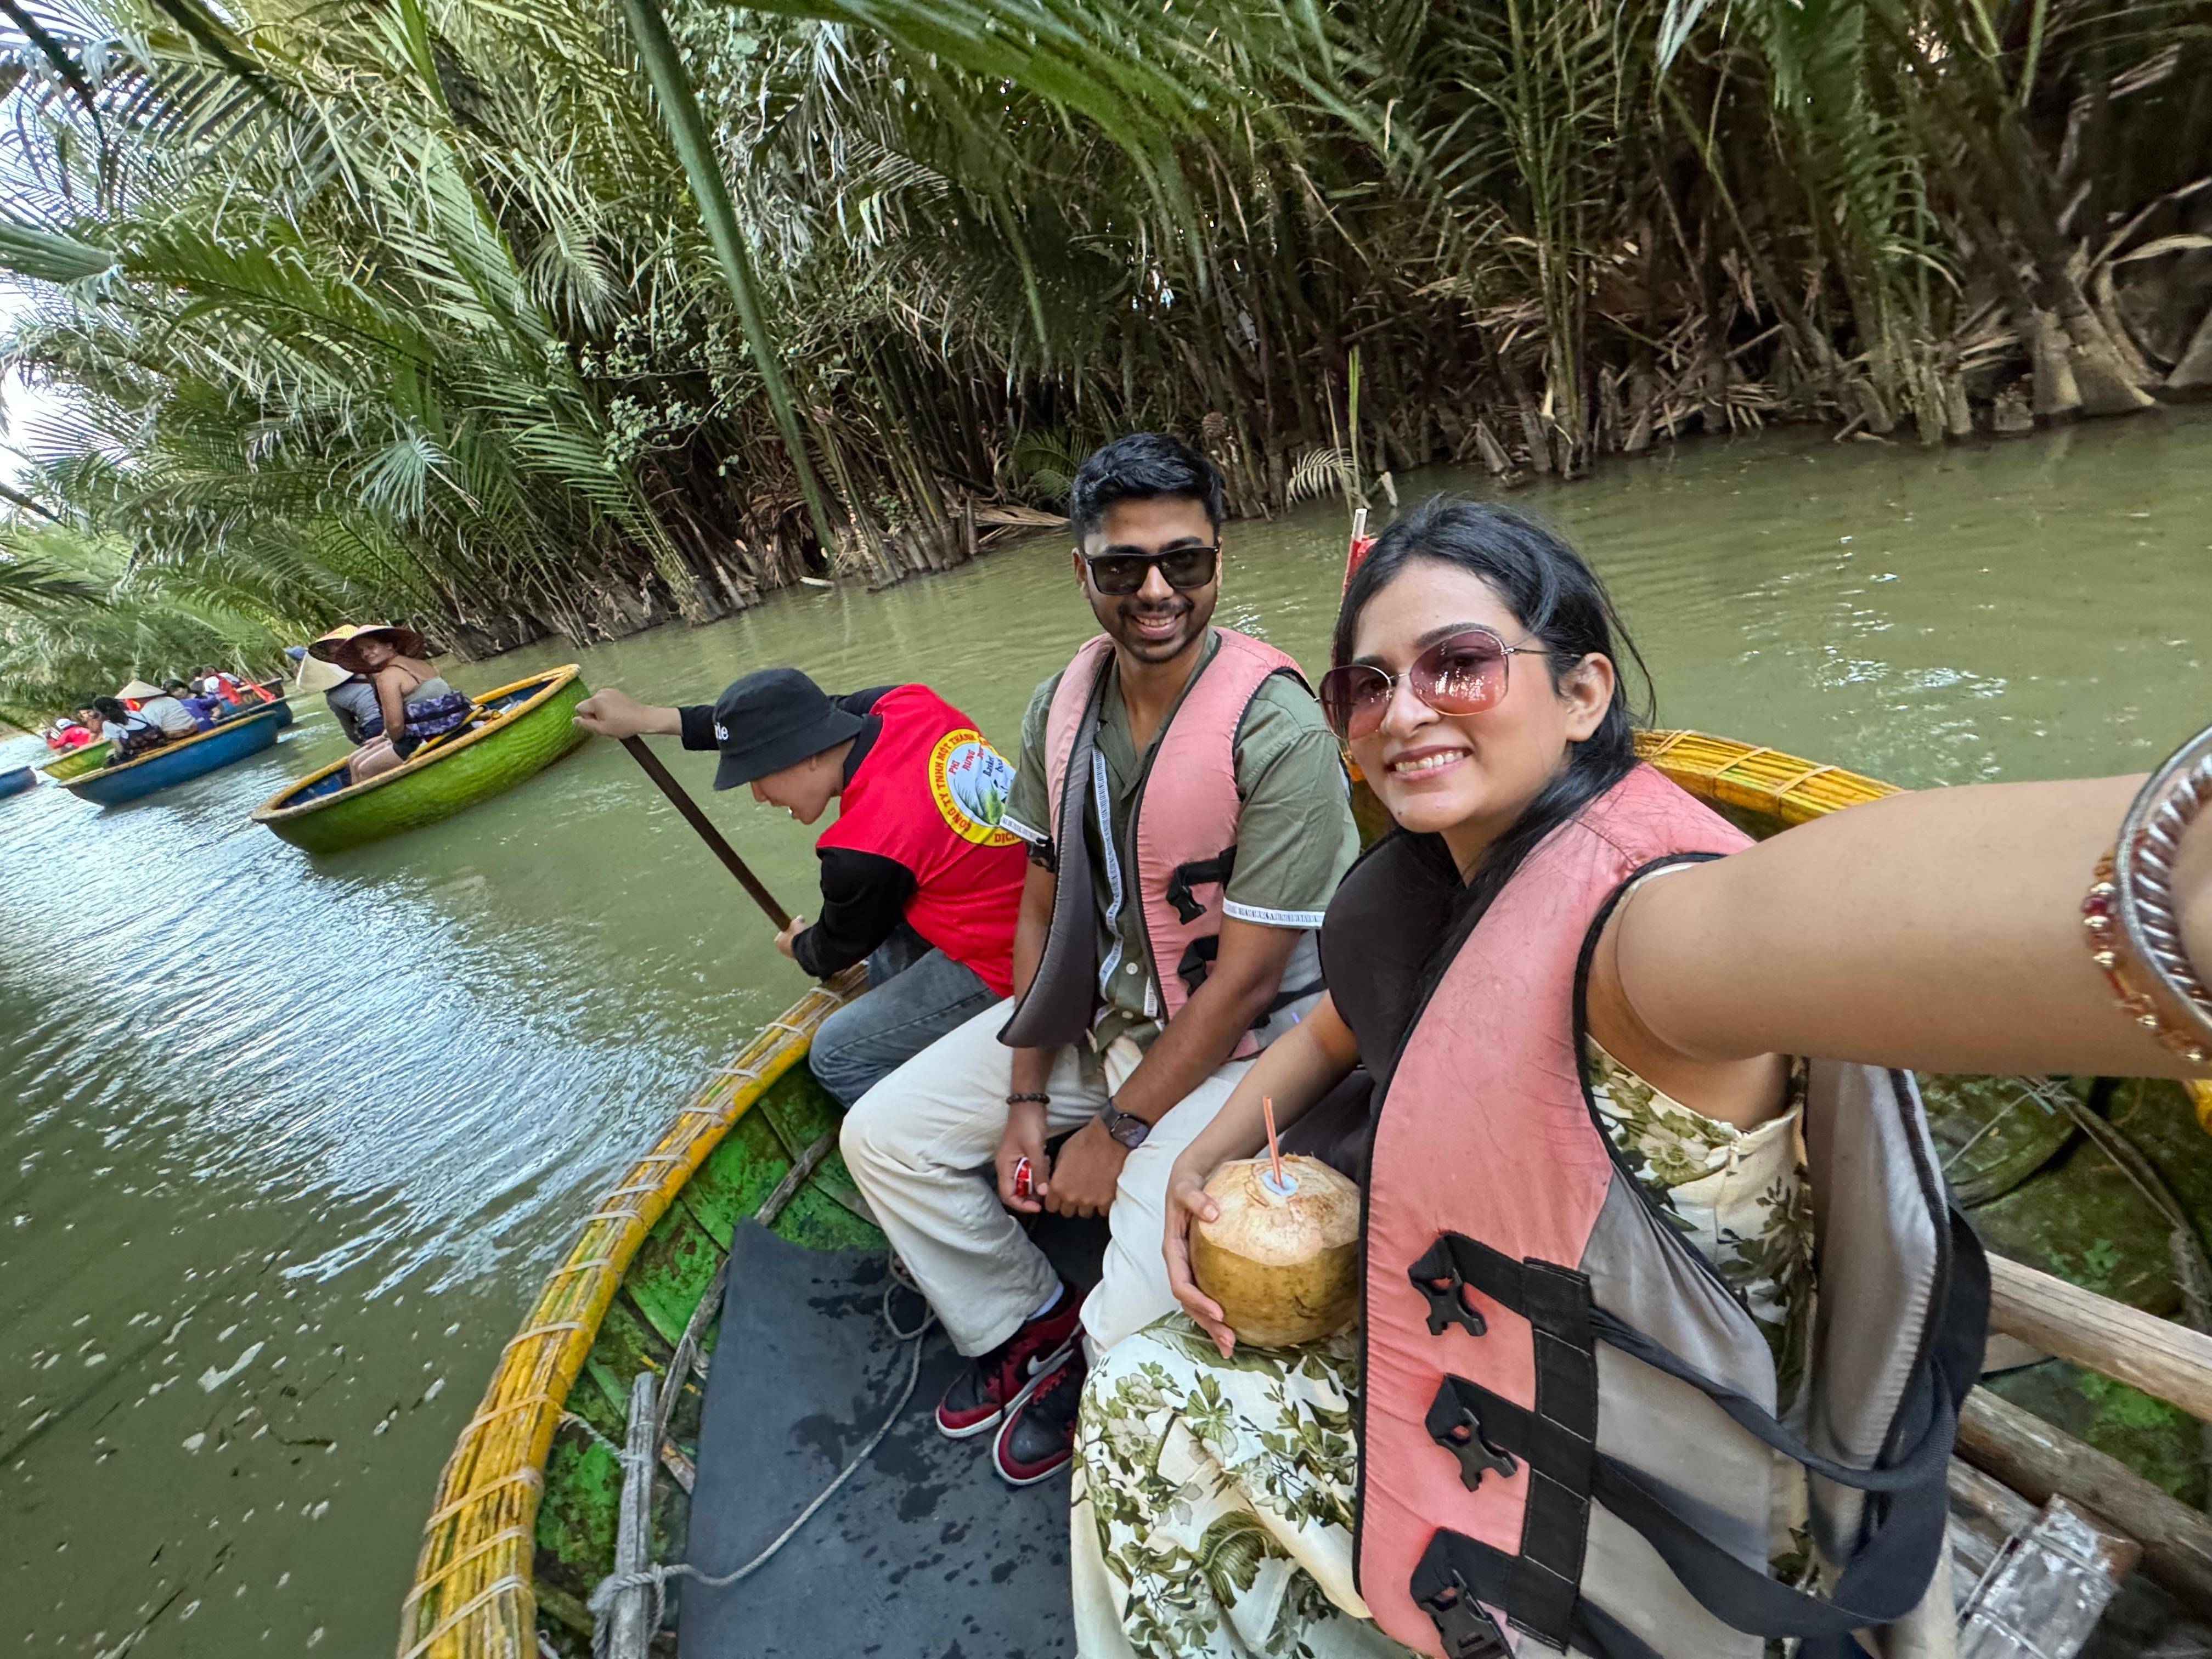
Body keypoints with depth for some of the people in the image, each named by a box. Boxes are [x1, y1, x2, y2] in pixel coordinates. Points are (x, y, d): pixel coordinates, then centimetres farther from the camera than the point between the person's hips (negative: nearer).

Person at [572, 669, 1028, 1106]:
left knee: (836, 1055, 4)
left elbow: (841, 947, -4)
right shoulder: (907, 703, -7)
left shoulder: (864, 850, -25)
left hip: (1003, 964, -9)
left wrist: (801, 950, 21)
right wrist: (655, 717, 9)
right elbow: (792, 719, 8)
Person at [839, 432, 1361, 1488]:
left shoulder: (1280, 734, -25)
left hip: (1241, 1043, -6)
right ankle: (1024, 1323, 27)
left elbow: (1243, 979, -21)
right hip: (1094, 1006, 6)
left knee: (1142, 1325, -19)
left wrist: (1117, 1132, -14)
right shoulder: (1061, 709, -5)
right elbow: (1044, 906, 2)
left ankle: (1089, 1364, 22)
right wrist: (1026, 1099, -1)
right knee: (882, 1137, 4)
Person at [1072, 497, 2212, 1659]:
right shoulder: (1412, 890, -6)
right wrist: (1206, 1162, 0)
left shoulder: (1635, 906, -33)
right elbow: (1330, 1036, 13)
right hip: (1474, 1386, 7)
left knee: (1150, 1422, 3)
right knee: (1140, 1393, 15)